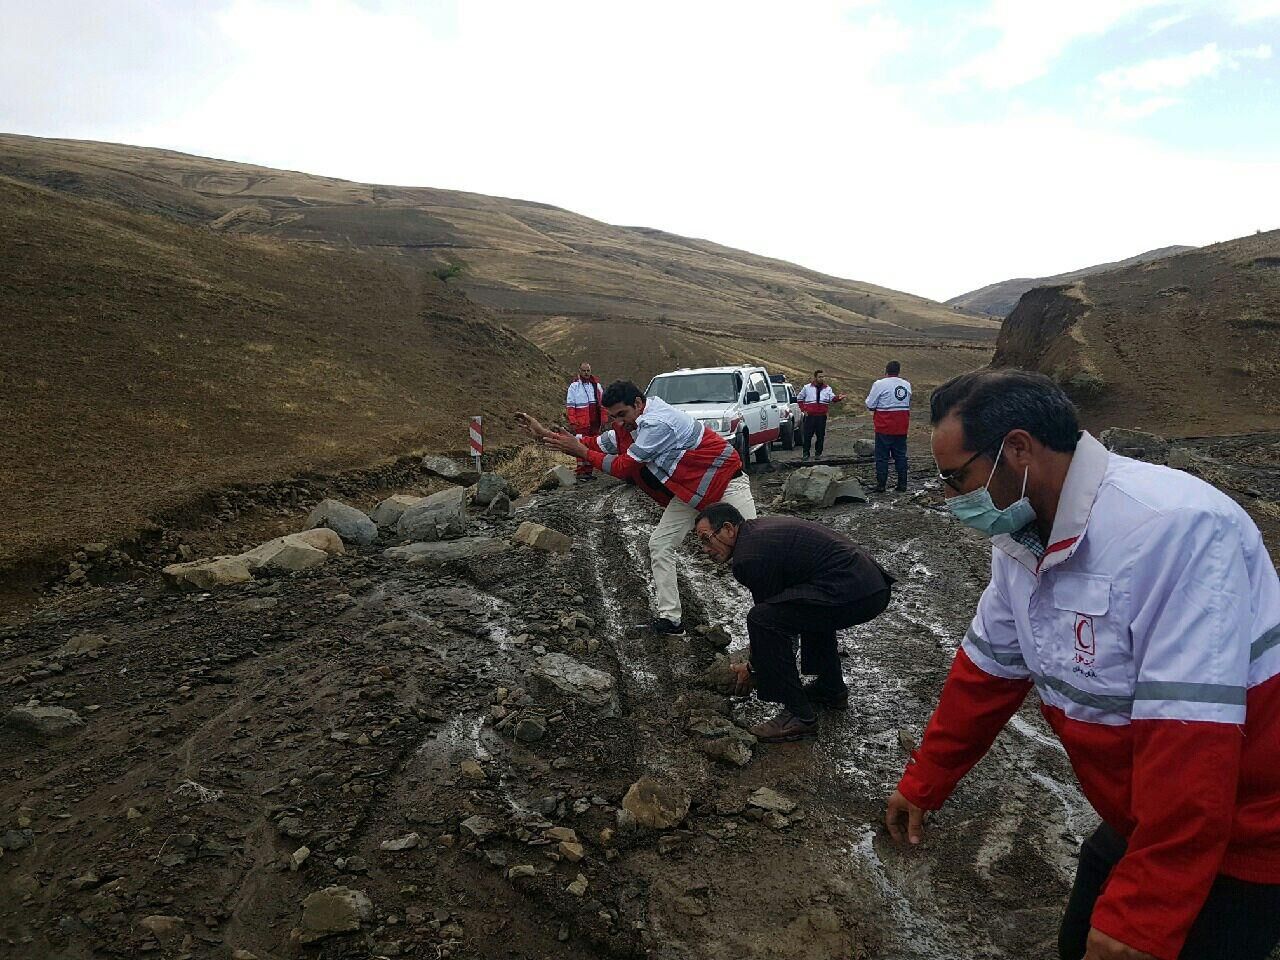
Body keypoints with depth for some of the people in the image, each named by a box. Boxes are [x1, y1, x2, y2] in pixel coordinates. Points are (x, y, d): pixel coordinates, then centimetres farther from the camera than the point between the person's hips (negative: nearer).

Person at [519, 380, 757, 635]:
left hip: (724, 479, -9)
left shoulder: (657, 423, -28)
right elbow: (600, 444, 7)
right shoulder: (632, 424, 2)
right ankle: (670, 619, 8)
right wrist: (546, 435, 3)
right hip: (689, 489, 9)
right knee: (660, 544, 3)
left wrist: (580, 451, -15)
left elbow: (622, 467, -23)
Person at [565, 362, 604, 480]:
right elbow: (569, 405, -5)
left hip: (595, 422, 6)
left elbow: (602, 402, 17)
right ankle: (581, 471, -5)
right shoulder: (574, 385, -2)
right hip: (582, 422, -5)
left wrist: (603, 418, 9)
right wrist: (572, 422, -12)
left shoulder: (596, 384, 12)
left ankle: (588, 471, 17)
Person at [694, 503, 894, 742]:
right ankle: (832, 689, 36)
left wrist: (754, 670, 18)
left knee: (762, 619, -13)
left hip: (853, 595, -11)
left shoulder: (748, 558, -8)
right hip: (875, 586, 11)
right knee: (812, 609, 36)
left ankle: (799, 716, -2)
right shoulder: (761, 526, 21)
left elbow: (767, 618, 2)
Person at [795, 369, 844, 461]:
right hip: (810, 416, -1)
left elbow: (832, 398, -5)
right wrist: (803, 409, 5)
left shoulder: (827, 388, 10)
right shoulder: (807, 387, 8)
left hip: (822, 416, 1)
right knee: (807, 435, -2)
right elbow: (799, 398, 16)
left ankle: (818, 453, 14)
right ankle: (806, 453, 5)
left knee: (820, 435, 4)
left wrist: (838, 398, -28)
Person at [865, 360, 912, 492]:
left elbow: (870, 405, -9)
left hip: (884, 427, -5)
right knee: (901, 455, 12)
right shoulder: (907, 385, 8)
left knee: (882, 457, 2)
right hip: (901, 428, 5)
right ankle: (902, 484, 13)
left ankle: (881, 485, 3)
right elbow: (908, 405, 17)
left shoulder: (879, 384, -11)